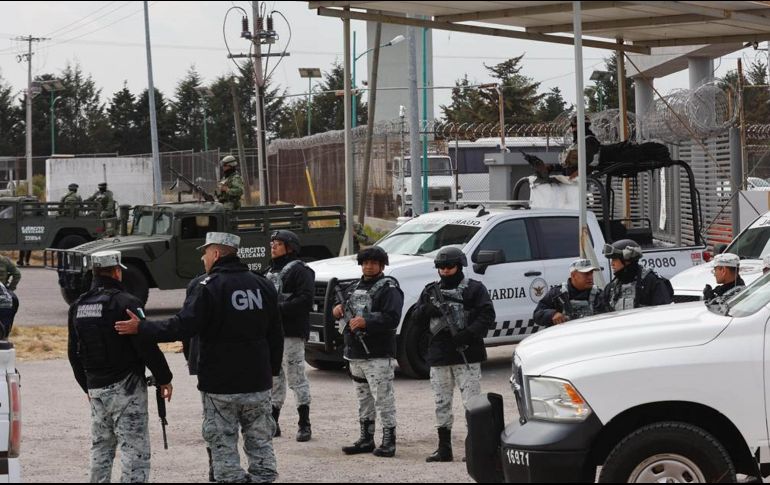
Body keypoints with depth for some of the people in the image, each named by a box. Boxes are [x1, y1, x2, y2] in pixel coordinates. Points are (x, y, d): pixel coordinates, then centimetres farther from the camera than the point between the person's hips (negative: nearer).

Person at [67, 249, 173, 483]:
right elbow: (147, 346, -16)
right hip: (126, 387, -7)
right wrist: (164, 378, -5)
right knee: (135, 451, -5)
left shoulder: (78, 306, 9)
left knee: (100, 450, 17)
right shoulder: (125, 302, -13)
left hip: (96, 389, 7)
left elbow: (74, 352, 16)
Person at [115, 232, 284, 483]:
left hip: (220, 385, -5)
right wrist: (272, 371, 22)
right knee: (260, 444, 12)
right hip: (259, 383, 5)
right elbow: (276, 336, 12)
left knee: (224, 448, 3)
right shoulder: (263, 285, 7)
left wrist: (141, 328, -12)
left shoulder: (208, 286, -12)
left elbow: (182, 327, -20)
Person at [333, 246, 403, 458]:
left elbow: (392, 318, -19)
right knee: (364, 398, 14)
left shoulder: (388, 288, -7)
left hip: (379, 355, -8)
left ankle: (389, 440, -4)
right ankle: (366, 439, 22)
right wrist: (339, 307, 9)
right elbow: (343, 300, 33)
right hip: (355, 353, 8)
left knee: (383, 398, -8)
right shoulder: (354, 288, 17)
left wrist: (366, 321, -28)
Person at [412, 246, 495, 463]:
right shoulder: (431, 290, 15)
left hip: (466, 355, -5)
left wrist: (467, 335, -20)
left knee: (472, 402, -7)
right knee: (442, 404, 9)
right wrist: (427, 309, -11)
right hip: (439, 356, 5)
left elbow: (487, 316, -8)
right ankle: (444, 449, 15)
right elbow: (417, 319, 11)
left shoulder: (474, 289, 1)